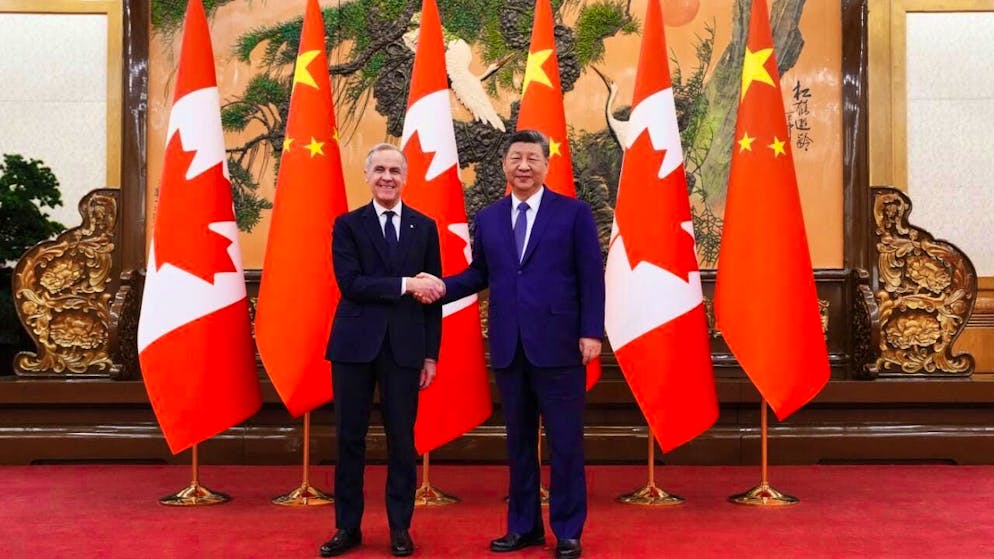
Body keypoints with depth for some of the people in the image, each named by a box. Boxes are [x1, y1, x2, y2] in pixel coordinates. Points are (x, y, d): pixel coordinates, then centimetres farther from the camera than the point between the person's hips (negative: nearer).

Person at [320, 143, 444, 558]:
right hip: (355, 344, 0)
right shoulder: (348, 225, 3)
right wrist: (404, 284, -18)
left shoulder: (425, 227, 7)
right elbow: (350, 283, -10)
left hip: (405, 347, 1)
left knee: (402, 439, 6)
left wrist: (431, 354, 2)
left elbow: (432, 294, 6)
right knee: (350, 438, 6)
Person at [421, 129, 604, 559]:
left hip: (558, 345, -4)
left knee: (565, 442, 3)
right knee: (519, 441, 13)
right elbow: (479, 273, 14)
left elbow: (591, 277, -3)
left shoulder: (574, 213, 0)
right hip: (508, 347, 4)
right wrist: (443, 287, -3)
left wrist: (591, 332, -10)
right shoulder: (488, 218, 12)